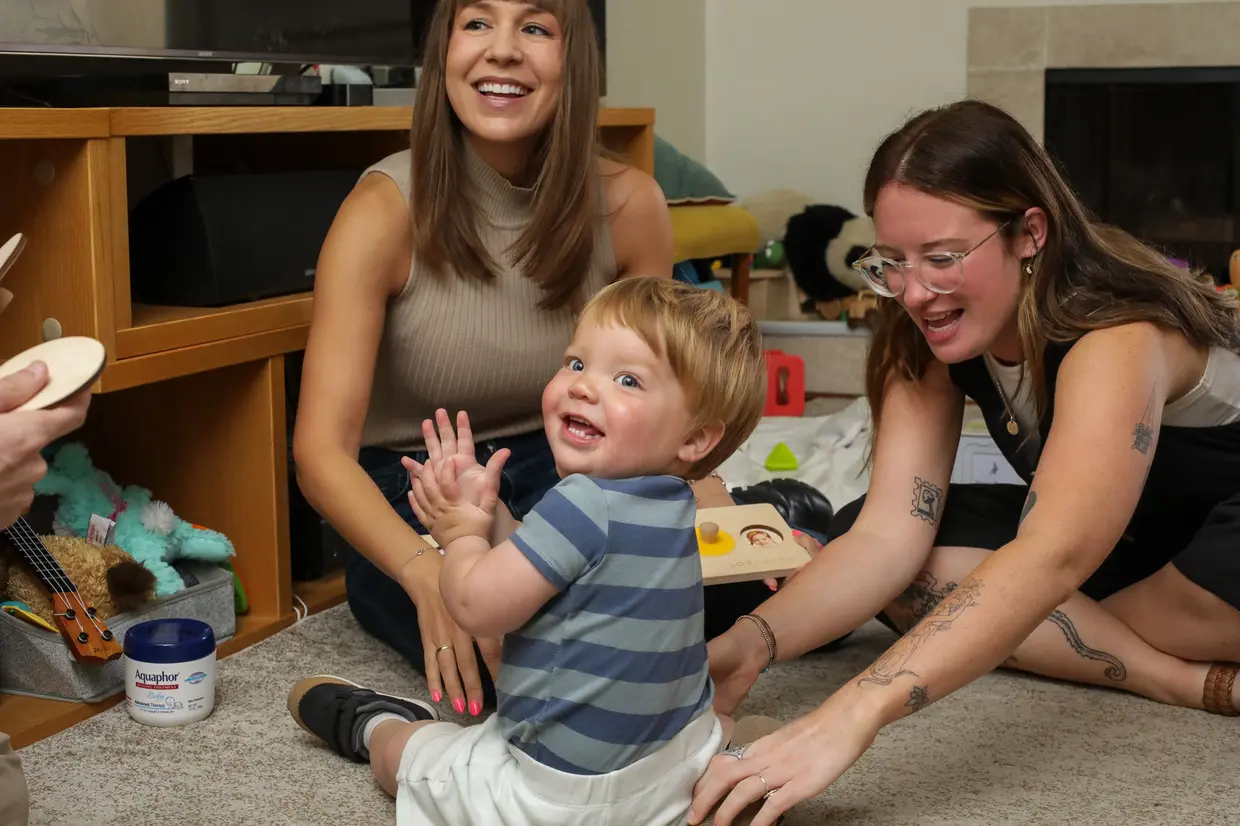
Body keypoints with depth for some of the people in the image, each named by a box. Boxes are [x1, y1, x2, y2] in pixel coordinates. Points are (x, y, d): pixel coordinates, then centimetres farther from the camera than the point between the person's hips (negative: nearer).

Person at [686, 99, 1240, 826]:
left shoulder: (1119, 335, -34)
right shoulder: (928, 339, -12)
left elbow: (1052, 559, -49)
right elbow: (889, 534, -20)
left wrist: (851, 717, -60)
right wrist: (749, 647, -37)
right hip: (1123, 539, 8)